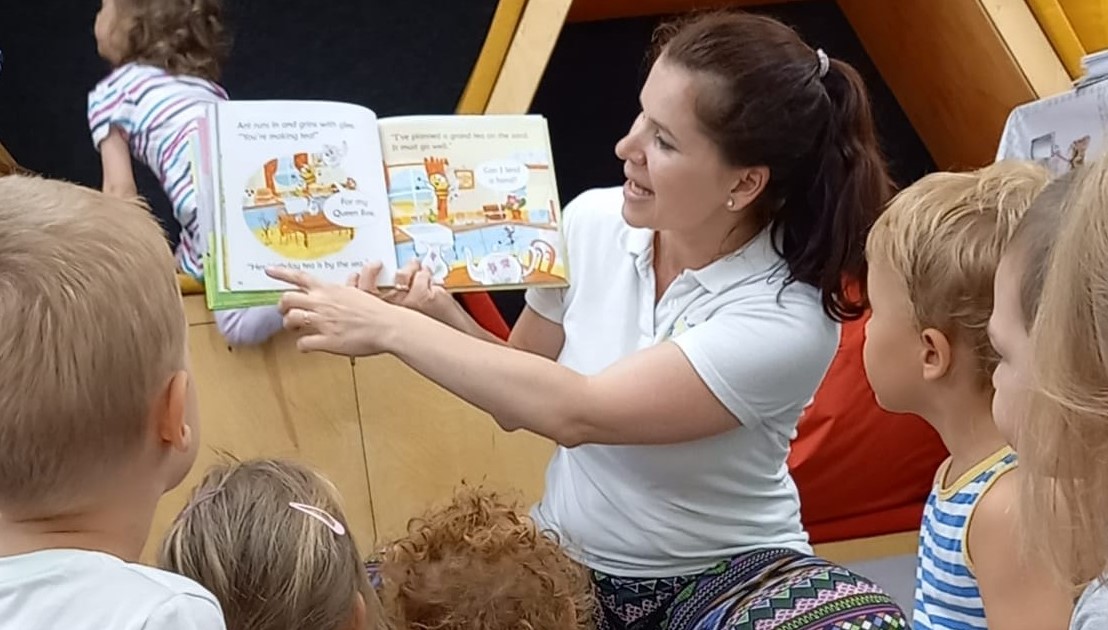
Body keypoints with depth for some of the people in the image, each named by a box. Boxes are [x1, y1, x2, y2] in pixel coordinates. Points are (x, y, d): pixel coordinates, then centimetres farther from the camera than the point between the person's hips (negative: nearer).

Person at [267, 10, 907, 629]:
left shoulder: (785, 319, -22)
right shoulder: (593, 223, -7)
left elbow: (575, 413, -29)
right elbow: (520, 394, 6)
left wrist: (390, 328, -25)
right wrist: (439, 315, -14)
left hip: (720, 578, -4)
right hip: (562, 557, 4)